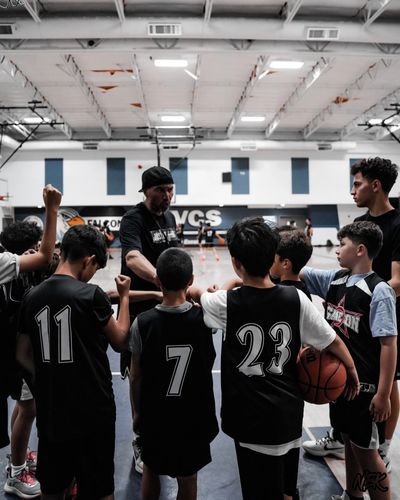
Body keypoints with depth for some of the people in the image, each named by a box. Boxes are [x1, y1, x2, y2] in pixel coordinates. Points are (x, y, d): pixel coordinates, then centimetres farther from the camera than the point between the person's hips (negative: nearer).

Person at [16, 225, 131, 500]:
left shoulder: (33, 296, -2)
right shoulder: (90, 294, -18)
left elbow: (23, 355, 7)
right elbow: (121, 341, -5)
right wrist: (124, 296, 3)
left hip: (50, 410, 5)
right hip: (92, 409, -5)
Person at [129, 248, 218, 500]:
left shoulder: (142, 322, -18)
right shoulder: (204, 318, -17)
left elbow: (136, 376, -7)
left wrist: (137, 412, 7)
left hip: (154, 414, 0)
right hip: (194, 414, 0)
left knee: (150, 471, 26)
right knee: (188, 478, 20)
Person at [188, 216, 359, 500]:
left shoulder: (226, 304, -15)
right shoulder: (295, 298, -10)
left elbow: (195, 293, 7)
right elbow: (333, 342, -1)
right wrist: (352, 372, 18)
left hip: (252, 416, -3)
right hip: (289, 411, 4)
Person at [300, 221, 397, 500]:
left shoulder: (379, 291, -18)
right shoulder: (334, 280, 1)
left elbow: (389, 344, -19)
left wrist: (383, 394, -18)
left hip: (365, 385, -7)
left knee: (365, 450, 7)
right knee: (349, 442, 23)